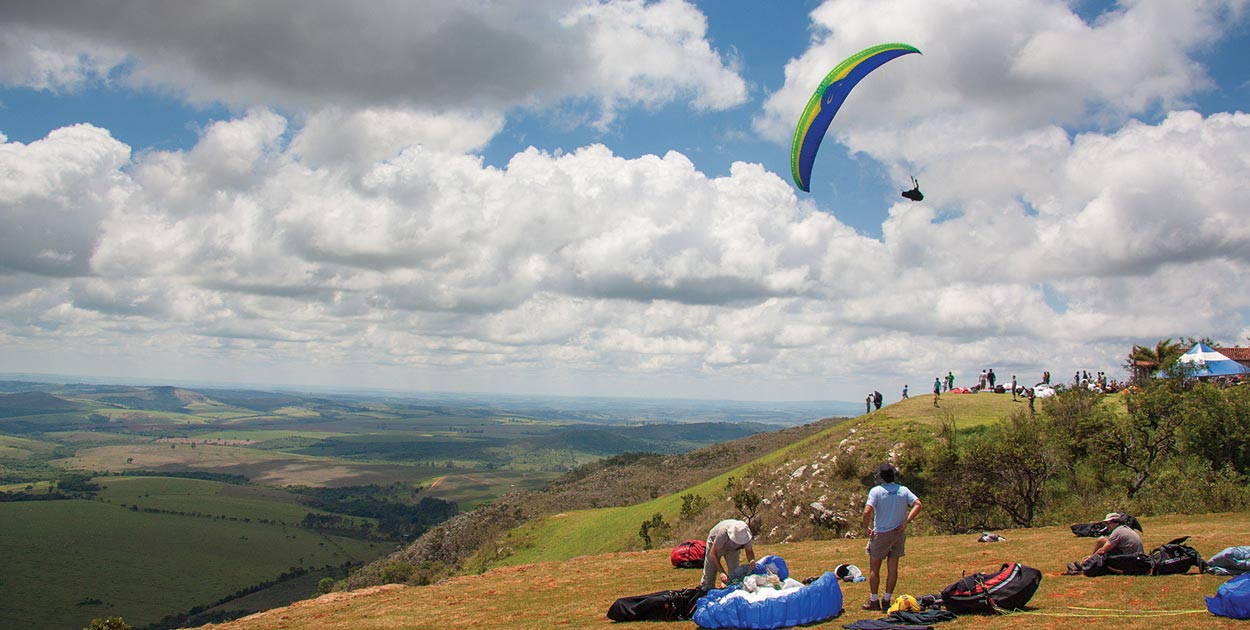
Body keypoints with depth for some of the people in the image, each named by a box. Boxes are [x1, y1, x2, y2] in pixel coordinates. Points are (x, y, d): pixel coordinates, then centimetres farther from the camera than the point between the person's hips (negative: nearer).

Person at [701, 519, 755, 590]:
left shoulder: (746, 533, -34)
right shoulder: (723, 533, -46)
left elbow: (749, 551, -17)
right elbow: (713, 553, -38)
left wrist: (751, 561, -41)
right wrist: (721, 572, -46)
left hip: (732, 548, 3)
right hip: (715, 545, -3)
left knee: (734, 571, -8)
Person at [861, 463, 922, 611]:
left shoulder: (876, 491, -11)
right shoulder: (903, 490, 1)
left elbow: (867, 511, -21)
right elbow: (918, 504, -7)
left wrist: (866, 528, -7)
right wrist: (905, 522, -6)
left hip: (881, 534, -4)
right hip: (898, 533, 4)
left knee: (874, 568, 7)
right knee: (893, 569, 10)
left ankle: (873, 601, 9)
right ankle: (887, 600, 13)